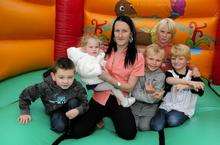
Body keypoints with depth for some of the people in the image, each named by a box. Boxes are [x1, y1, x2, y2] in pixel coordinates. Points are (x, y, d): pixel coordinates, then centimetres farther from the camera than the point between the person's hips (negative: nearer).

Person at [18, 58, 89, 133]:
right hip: (55, 110, -1)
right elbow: (25, 95, -17)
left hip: (70, 109, 2)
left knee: (74, 102, -32)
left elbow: (85, 103, -19)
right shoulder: (45, 86, -30)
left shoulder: (77, 87, -27)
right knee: (59, 127, -29)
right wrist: (25, 112, -13)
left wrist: (78, 110, -41)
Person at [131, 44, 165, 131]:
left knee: (144, 127, -14)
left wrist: (152, 92, -37)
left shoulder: (161, 75, -9)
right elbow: (135, 93, -17)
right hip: (136, 104, 0)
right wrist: (149, 96, -31)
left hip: (150, 107, 0)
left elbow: (156, 99, -15)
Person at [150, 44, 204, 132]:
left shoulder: (192, 74, 2)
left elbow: (201, 91, -16)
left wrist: (185, 86, -31)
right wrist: (189, 82, -37)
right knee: (156, 126, -22)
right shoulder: (169, 73, 2)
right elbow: (169, 80, -26)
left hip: (184, 108, 0)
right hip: (167, 105, 1)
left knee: (173, 120, -32)